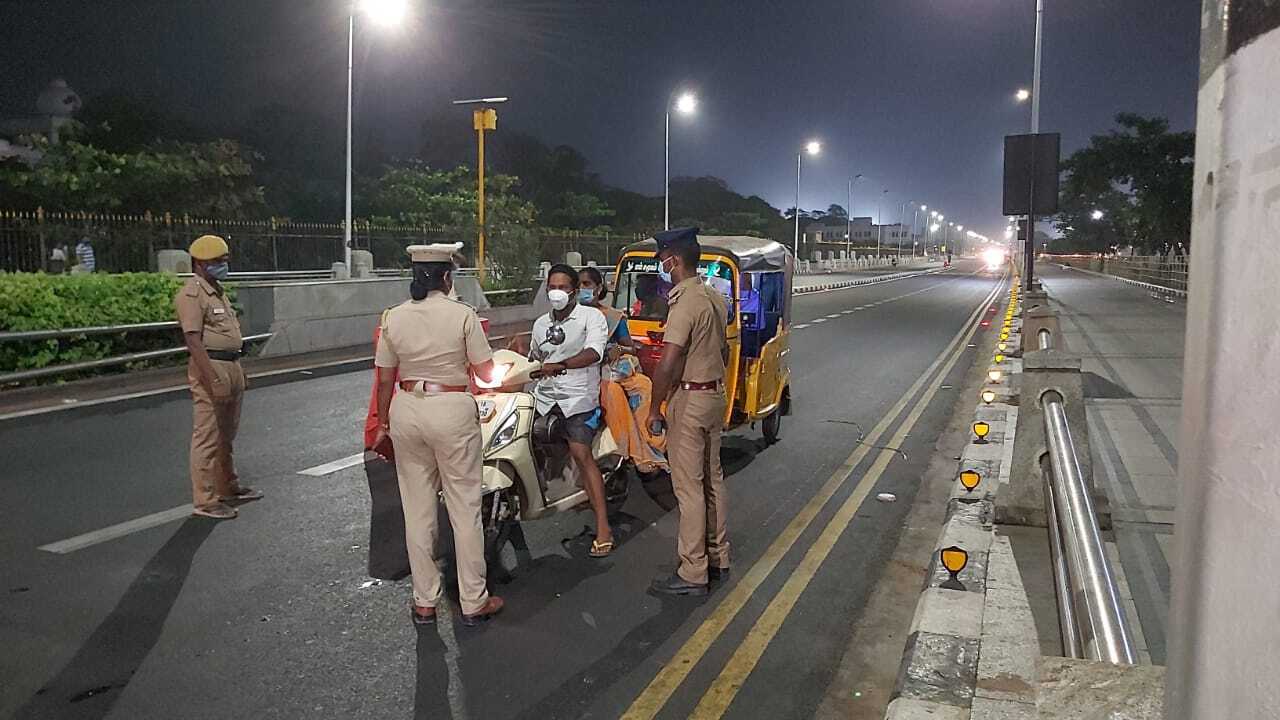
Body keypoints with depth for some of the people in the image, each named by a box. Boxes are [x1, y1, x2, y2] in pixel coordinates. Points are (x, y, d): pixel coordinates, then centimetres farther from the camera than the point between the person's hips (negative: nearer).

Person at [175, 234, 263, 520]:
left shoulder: (218, 291, 17)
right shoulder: (191, 294, -13)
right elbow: (193, 340, -21)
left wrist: (238, 371, 21)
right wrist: (214, 380, -26)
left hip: (231, 365, 10)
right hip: (210, 368, -10)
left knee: (226, 435, 19)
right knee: (207, 437, -5)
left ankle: (228, 488, 31)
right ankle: (204, 500, 0)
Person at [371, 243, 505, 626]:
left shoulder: (394, 317, 1)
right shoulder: (463, 315, -9)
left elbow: (385, 378, 5)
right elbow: (486, 373, -5)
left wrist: (383, 423, 16)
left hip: (406, 411, 4)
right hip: (452, 411, -4)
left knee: (417, 508, 12)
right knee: (464, 507, 6)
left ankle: (424, 602, 20)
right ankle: (473, 602, 14)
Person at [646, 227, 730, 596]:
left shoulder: (685, 303, -20)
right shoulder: (716, 298, 9)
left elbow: (668, 364, -23)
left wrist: (654, 407, -13)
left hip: (689, 400, -9)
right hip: (715, 395, 9)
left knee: (689, 486, -3)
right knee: (713, 478, 16)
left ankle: (693, 574, 3)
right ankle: (718, 558, 27)